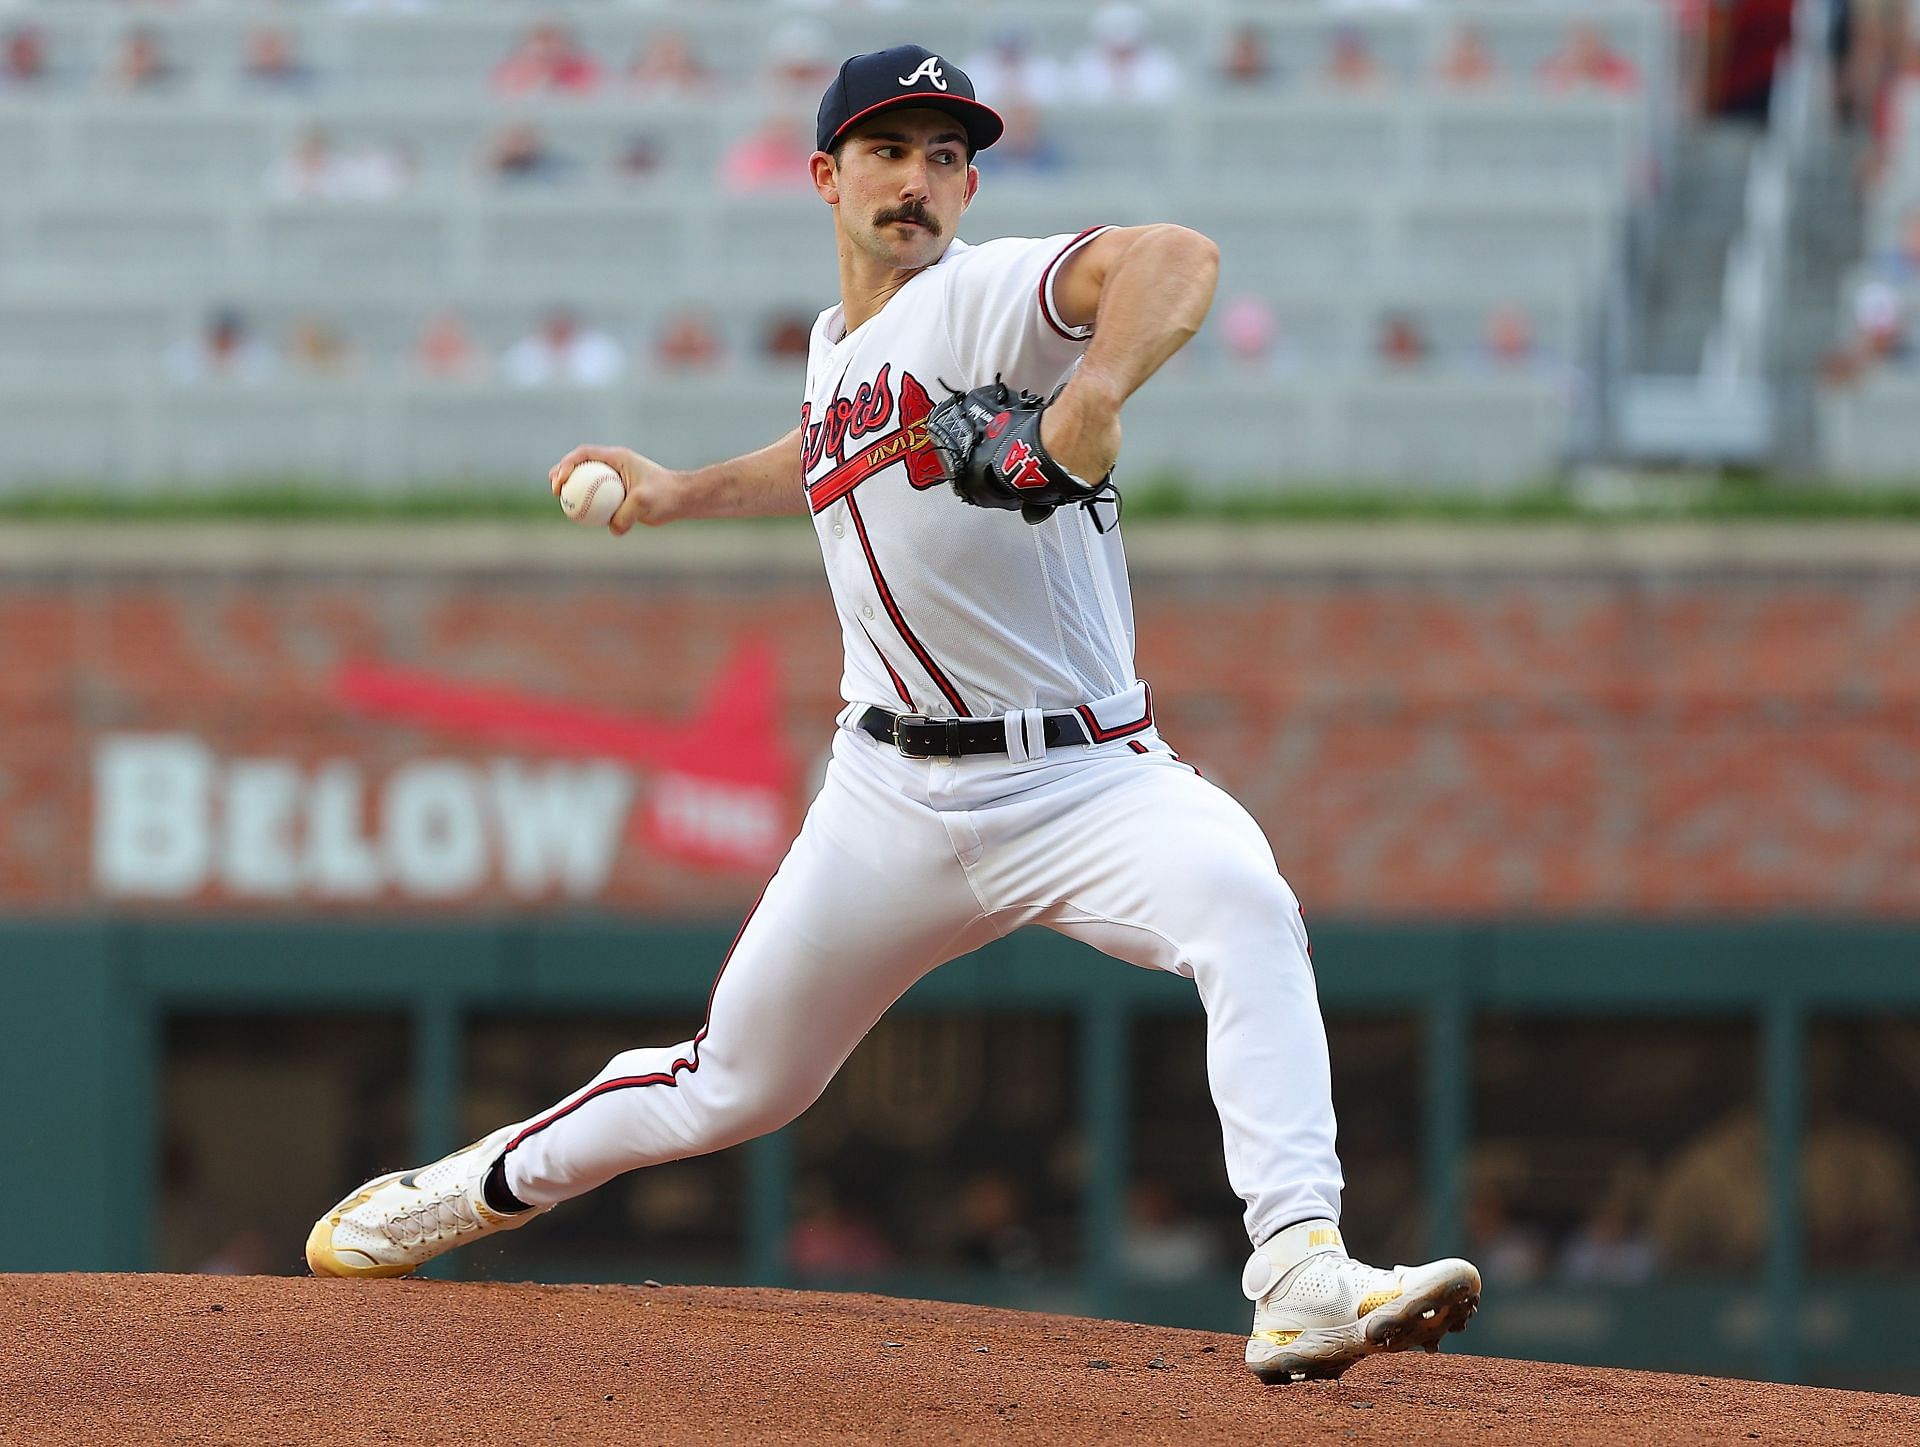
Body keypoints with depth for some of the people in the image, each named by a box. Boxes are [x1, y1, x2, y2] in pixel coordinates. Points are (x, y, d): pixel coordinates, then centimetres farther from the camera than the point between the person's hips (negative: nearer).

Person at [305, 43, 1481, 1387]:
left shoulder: (987, 297, -12)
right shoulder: (836, 348, 10)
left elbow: (1178, 261, -34)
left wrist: (1096, 393, -50)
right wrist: (688, 492, 29)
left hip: (1086, 773, -5)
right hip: (897, 791, 5)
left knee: (1243, 904, -37)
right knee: (734, 1086, 15)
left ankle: (1301, 1278, -46)